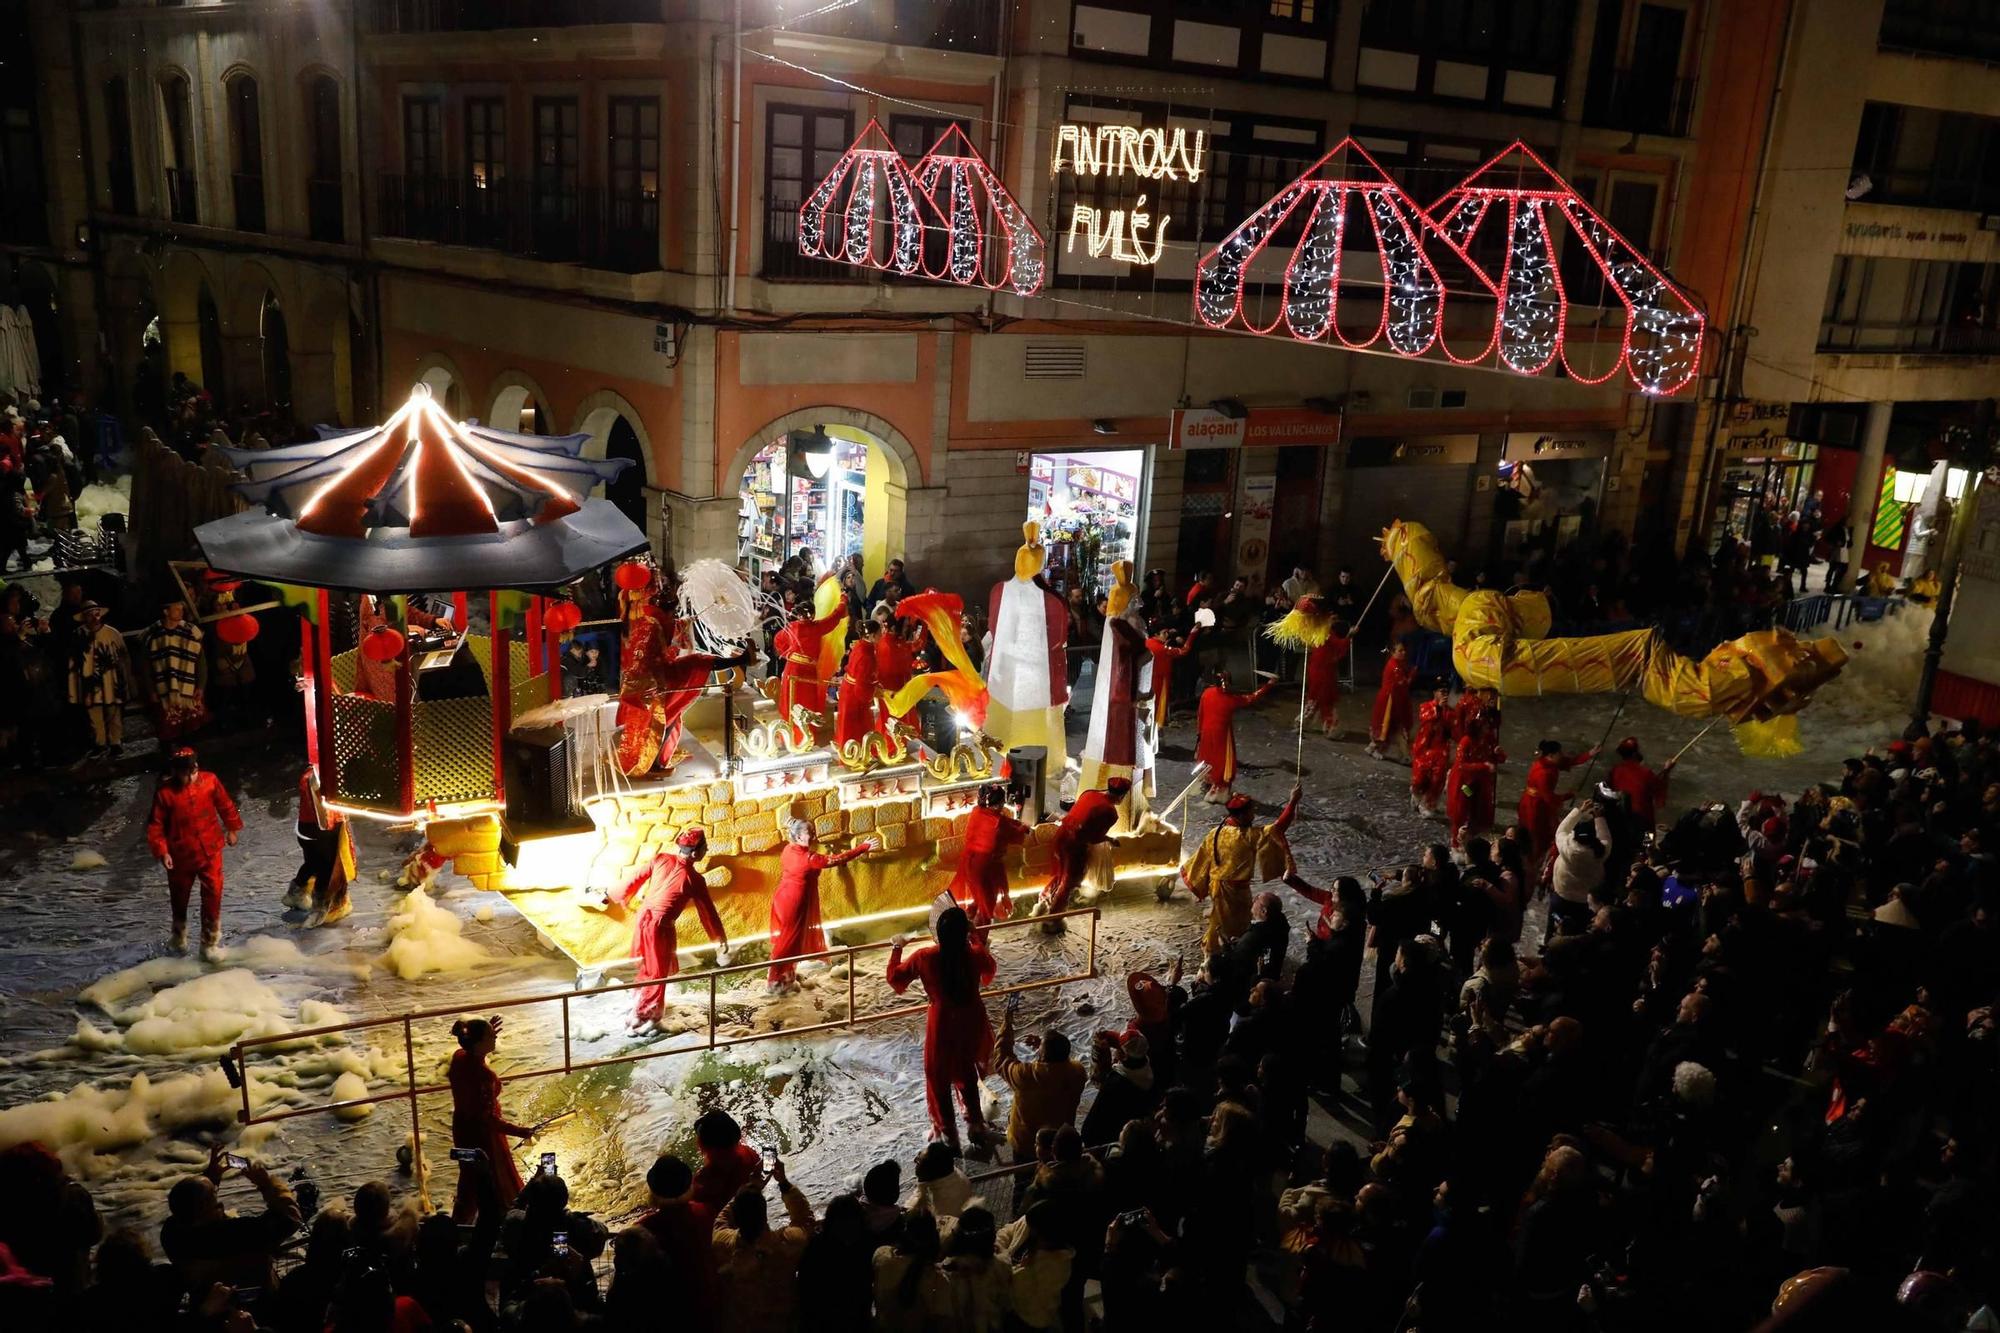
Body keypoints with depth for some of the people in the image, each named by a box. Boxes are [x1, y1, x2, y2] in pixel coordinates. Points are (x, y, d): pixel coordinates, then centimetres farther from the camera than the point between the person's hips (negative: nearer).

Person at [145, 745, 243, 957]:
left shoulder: (209, 781, -11)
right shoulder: (164, 792, -16)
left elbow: (225, 805, 6)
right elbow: (155, 825, -9)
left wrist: (232, 829, 14)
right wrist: (161, 851, -15)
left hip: (210, 851, 0)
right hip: (180, 856, 0)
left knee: (213, 896, -2)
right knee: (179, 897, 18)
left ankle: (210, 943, 11)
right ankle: (179, 938, 42)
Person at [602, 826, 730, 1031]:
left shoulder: (661, 859, -1)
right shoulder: (694, 879, -11)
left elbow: (635, 880, 7)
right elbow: (708, 912, -3)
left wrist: (614, 897, 22)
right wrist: (721, 940, 8)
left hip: (642, 917, 6)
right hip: (660, 926, -6)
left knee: (648, 966, 25)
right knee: (657, 974, 8)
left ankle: (640, 1002, 42)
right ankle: (639, 1018, 11)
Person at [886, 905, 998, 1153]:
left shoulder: (924, 958, -21)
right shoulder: (976, 954, -17)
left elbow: (895, 978, -4)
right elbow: (989, 970, 9)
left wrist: (896, 949, 11)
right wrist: (976, 937, 19)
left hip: (942, 1025, -3)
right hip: (970, 1023, 3)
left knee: (939, 1081, 17)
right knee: (967, 1075, 26)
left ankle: (948, 1137, 26)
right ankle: (976, 1128, 38)